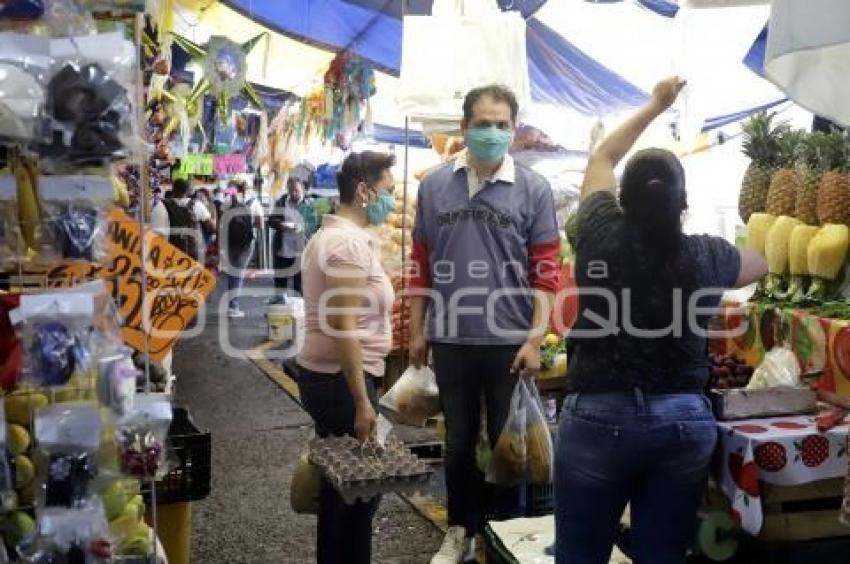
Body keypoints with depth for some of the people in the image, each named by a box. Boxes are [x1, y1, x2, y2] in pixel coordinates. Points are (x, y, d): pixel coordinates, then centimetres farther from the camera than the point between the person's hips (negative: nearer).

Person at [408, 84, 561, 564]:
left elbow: (547, 271, -5)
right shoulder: (434, 186, 3)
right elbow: (421, 264, 8)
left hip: (510, 341, -2)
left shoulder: (534, 189, -4)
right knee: (459, 440, 16)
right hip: (451, 340, 2)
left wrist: (535, 339, -10)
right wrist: (417, 330, 7)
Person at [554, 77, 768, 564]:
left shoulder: (601, 236, -8)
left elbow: (602, 158, 12)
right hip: (685, 423, 2)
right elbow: (760, 264, 19)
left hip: (598, 419, -1)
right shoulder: (707, 256, -6)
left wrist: (655, 106, 23)